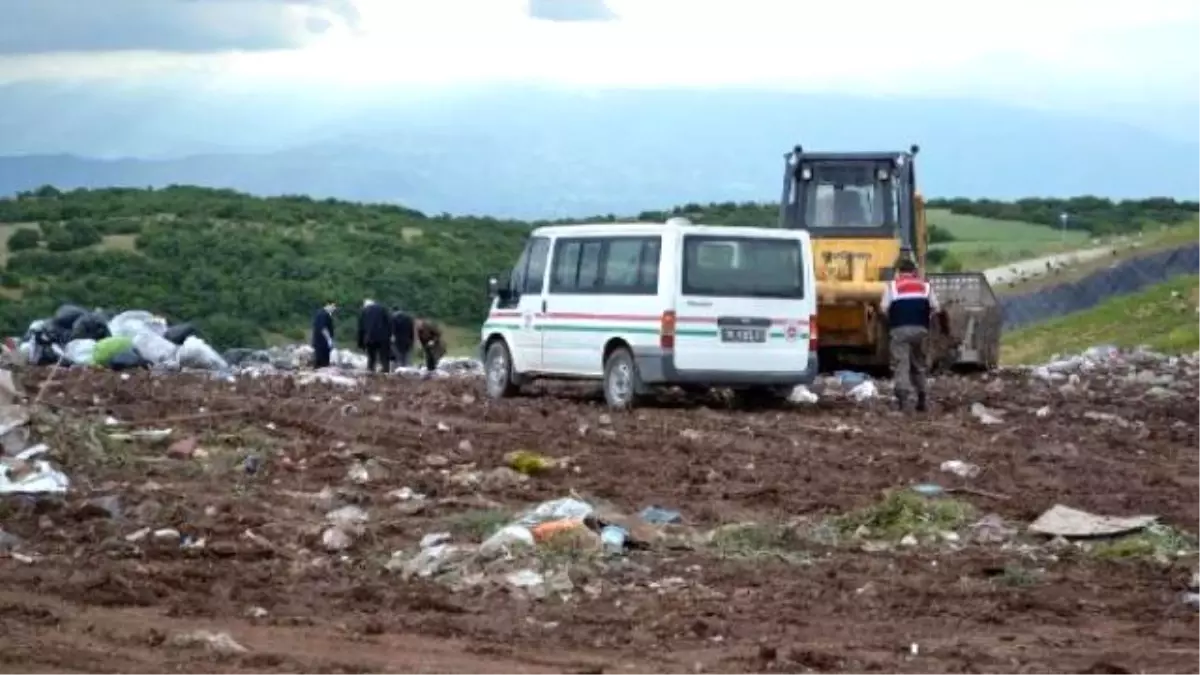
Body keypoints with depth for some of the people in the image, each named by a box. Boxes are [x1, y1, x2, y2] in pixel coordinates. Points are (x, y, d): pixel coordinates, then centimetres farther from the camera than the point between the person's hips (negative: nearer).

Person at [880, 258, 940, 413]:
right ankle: (923, 401, 16)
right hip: (920, 329, 3)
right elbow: (935, 308, 9)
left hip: (899, 329, -3)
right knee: (919, 365, 16)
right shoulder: (925, 286, 15)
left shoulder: (892, 285, 7)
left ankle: (903, 401, -19)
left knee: (901, 365, -6)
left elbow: (884, 307, -1)